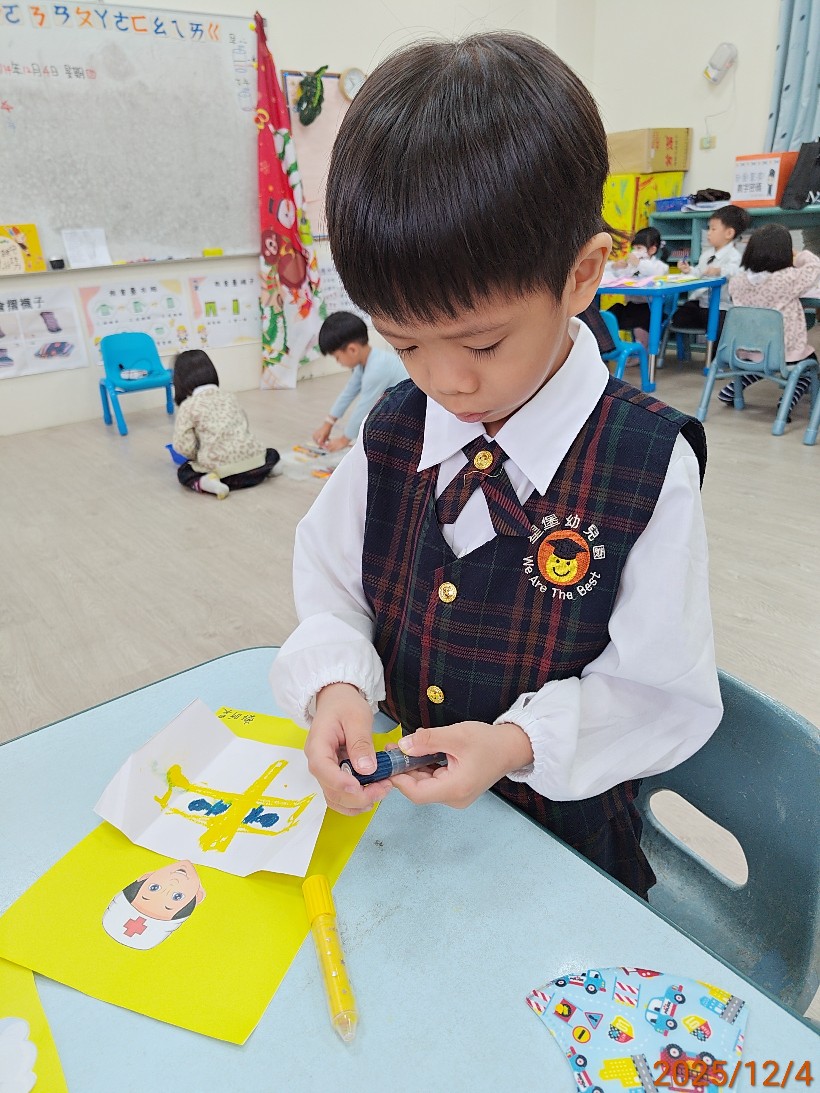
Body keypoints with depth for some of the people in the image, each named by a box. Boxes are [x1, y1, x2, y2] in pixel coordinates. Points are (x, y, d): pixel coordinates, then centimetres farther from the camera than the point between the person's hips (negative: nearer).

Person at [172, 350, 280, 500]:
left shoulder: (188, 406, -1)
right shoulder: (228, 396, 15)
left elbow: (183, 446, -7)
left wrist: (199, 455, 15)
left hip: (220, 469, -5)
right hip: (253, 462, 5)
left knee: (184, 472, 20)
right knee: (272, 453, 37)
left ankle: (206, 482, -10)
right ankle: (269, 466, 4)